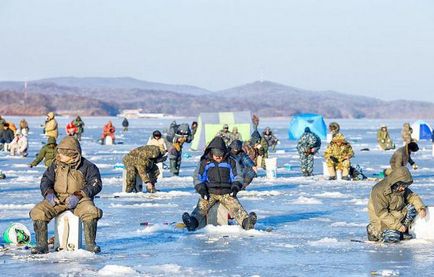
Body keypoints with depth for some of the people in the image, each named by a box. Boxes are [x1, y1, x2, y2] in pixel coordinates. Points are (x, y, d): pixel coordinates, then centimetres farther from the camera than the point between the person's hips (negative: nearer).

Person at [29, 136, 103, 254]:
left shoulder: (87, 167, -1)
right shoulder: (56, 165, 11)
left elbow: (95, 185, -7)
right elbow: (45, 181, 15)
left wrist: (78, 195, -19)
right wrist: (49, 194, -8)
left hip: (80, 199, -3)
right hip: (57, 199, 3)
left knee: (91, 212, -35)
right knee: (37, 212, -22)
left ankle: (90, 244, -20)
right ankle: (42, 244, -13)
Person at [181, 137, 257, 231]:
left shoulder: (230, 162, 17)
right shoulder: (205, 163, 16)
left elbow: (237, 176, 18)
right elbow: (198, 177, 13)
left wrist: (235, 187, -3)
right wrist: (201, 189, -6)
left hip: (226, 193, 0)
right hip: (210, 192, 0)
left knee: (235, 206, -27)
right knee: (202, 206, -29)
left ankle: (246, 221, -51)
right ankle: (193, 221, -54)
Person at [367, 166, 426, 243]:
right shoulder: (379, 191, -27)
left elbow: (413, 196, 5)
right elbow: (382, 213, -28)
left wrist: (421, 208, -16)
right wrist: (397, 225, -29)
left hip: (397, 216, 7)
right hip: (382, 220, -7)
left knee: (411, 208, -10)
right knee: (393, 237, -27)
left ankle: (403, 232, 2)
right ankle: (373, 230, 1)